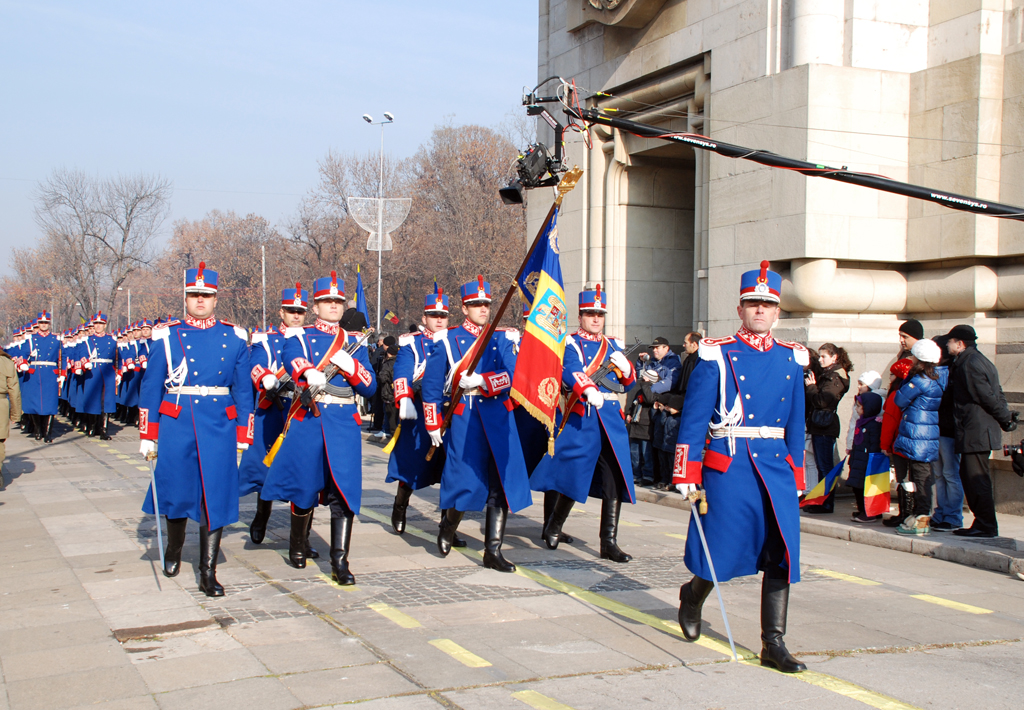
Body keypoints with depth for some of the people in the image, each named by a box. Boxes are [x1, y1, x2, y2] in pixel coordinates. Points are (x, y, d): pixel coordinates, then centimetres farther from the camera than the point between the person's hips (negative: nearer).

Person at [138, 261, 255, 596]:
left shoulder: (234, 338, 6)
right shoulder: (167, 336, 3)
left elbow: (243, 390, 8)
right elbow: (150, 387, 4)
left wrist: (243, 436, 5)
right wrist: (148, 436, 1)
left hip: (219, 427, 0)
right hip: (176, 426, 0)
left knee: (216, 498, -2)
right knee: (177, 493, 9)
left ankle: (208, 573, 4)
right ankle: (174, 551, 37)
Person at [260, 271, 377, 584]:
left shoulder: (355, 342, 14)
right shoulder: (299, 336, 6)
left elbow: (370, 387, 8)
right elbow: (291, 358, -19)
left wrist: (350, 367, -12)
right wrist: (308, 373, -42)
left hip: (344, 424, 1)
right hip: (307, 421, -1)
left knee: (344, 492, -8)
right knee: (305, 488, 7)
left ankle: (340, 561, -8)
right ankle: (297, 545, 31)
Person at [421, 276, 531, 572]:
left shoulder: (502, 339, 12)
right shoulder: (446, 339, 5)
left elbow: (511, 376, -2)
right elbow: (431, 385, 4)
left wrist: (482, 380, -19)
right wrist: (434, 426, 0)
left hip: (498, 417, 3)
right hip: (463, 417, -3)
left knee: (502, 484, -1)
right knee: (465, 481, -5)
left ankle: (493, 551, 5)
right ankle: (448, 527, 26)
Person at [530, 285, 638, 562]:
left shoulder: (613, 345, 19)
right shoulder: (571, 343, 1)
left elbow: (629, 382, 20)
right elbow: (570, 372, -19)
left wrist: (625, 367, -3)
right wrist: (588, 390, -39)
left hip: (612, 417, 5)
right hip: (582, 418, -5)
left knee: (615, 481, 0)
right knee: (573, 475, -1)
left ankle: (609, 543, 4)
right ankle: (553, 528, 23)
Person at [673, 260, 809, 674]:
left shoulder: (791, 360, 11)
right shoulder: (716, 356, -2)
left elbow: (796, 424, 15)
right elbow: (693, 418, -4)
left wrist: (796, 476, 12)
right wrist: (685, 474, -8)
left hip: (776, 468, 4)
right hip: (729, 466, -4)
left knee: (781, 554, 0)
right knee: (721, 551, 2)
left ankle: (773, 644, 8)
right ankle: (692, 596, 35)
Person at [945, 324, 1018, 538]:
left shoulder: (969, 363, -14)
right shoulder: (978, 360, 17)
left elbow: (987, 396, -16)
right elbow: (997, 393, 16)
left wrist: (1005, 419, -6)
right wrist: (1005, 417, 11)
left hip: (976, 432, -10)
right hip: (979, 430, 10)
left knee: (976, 479, -6)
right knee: (969, 475, 13)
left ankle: (987, 526, -2)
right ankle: (983, 522, 17)